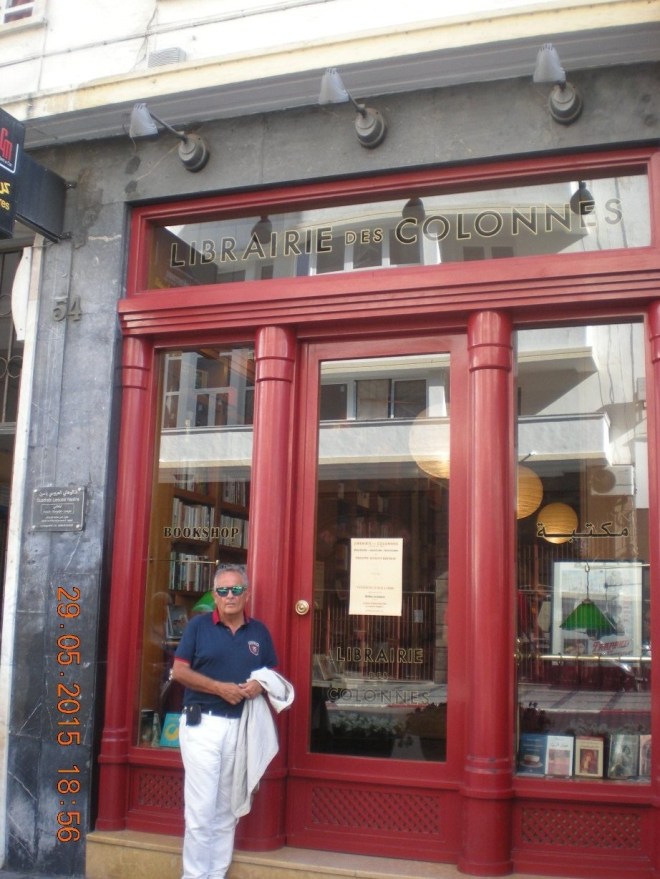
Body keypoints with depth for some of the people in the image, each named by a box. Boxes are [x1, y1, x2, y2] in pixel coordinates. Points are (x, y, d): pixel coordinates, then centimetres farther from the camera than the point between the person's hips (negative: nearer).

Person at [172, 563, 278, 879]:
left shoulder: (259, 631, 9)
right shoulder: (198, 625, 0)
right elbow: (179, 671, -4)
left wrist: (260, 685, -9)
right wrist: (221, 688, -14)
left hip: (242, 727, 4)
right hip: (203, 724, -3)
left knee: (227, 810, 11)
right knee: (201, 809, -4)